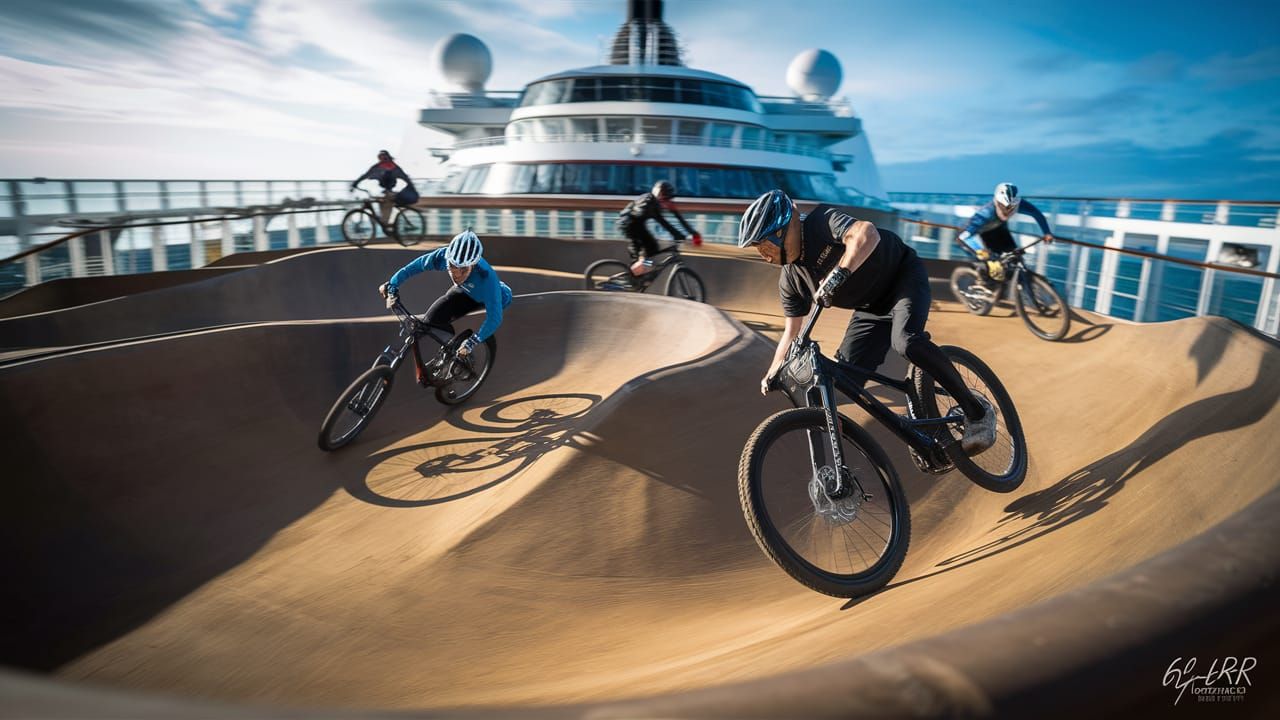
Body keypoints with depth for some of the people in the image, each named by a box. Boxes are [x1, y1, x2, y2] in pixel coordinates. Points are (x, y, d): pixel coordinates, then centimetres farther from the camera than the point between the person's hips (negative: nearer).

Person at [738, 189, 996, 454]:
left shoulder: (822, 221, -25)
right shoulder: (790, 280, -6)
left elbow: (867, 235, -44)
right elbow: (792, 332, 2)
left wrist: (836, 276, -52)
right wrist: (772, 374, -6)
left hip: (903, 275, -6)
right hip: (871, 309, 7)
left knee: (905, 341, -35)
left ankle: (977, 410, -16)